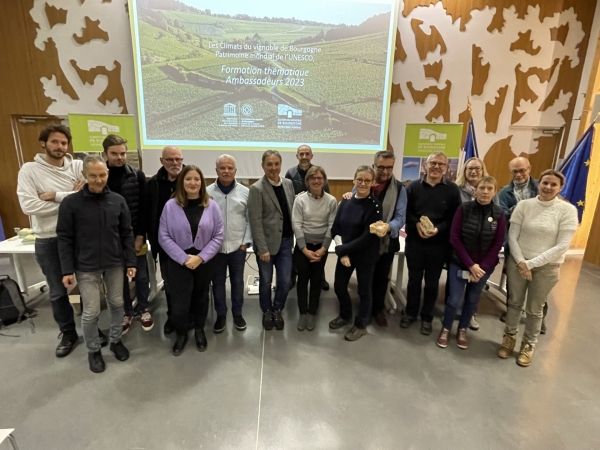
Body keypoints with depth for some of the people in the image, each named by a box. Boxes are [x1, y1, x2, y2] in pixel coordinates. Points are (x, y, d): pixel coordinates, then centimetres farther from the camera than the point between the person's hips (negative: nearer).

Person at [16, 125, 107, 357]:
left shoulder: (78, 166, -2)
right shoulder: (29, 170, -5)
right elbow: (29, 206, -18)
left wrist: (56, 196, -19)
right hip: (48, 241, 0)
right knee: (58, 292, 14)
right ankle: (68, 333, 33)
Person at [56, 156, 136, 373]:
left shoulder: (118, 201, -2)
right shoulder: (71, 203, -8)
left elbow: (127, 234, 2)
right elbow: (64, 239, -5)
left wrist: (131, 262, 1)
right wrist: (67, 270, -8)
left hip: (115, 264, 2)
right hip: (86, 268, -2)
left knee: (117, 304, 14)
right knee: (91, 312, 4)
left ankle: (116, 340, 35)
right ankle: (93, 350, 27)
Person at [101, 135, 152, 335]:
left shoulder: (137, 176, -4)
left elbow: (144, 209, -6)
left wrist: (140, 235, -10)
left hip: (135, 236, -1)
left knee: (141, 276, 11)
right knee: (119, 277, 14)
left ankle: (143, 308, 30)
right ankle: (127, 311, 31)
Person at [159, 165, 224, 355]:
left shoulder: (212, 206, -5)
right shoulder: (170, 206, -7)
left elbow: (218, 236, -4)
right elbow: (163, 237, -7)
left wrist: (201, 257, -14)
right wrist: (184, 258, -14)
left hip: (204, 262, 2)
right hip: (179, 262, -1)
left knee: (201, 298, 18)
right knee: (179, 304, -1)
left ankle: (199, 331, 43)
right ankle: (181, 334, 30)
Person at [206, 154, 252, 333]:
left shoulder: (245, 192, -2)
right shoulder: (207, 192, -4)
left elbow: (250, 219, 0)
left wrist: (246, 242, -4)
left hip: (238, 246, 0)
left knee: (237, 281, 14)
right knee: (218, 283, 13)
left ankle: (237, 313, 33)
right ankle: (221, 314, 32)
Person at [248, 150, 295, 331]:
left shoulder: (288, 184, 6)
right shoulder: (257, 188, -11)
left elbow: (292, 211, 11)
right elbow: (255, 221, -14)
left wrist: (293, 237, 5)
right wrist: (263, 248, -16)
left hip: (286, 241, 4)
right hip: (267, 243, -4)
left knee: (285, 281, 8)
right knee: (265, 281, 12)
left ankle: (278, 310, 33)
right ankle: (267, 312, 36)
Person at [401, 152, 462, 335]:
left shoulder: (452, 189, -2)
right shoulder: (414, 186, 0)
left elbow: (455, 217, -4)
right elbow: (405, 211, -1)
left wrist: (438, 229, -19)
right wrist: (416, 224, -18)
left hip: (439, 244, 0)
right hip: (415, 241, 1)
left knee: (432, 283, 12)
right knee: (414, 279, 13)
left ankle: (427, 317, 30)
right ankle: (410, 312, 32)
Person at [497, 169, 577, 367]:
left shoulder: (568, 210, -9)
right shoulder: (524, 205, -4)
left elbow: (562, 246, -13)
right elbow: (512, 236, -4)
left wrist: (532, 263, -15)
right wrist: (521, 262, -13)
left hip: (546, 267, -1)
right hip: (518, 262, 1)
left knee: (534, 309, 13)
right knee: (514, 302, 14)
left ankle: (528, 345, 34)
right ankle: (509, 337, 36)